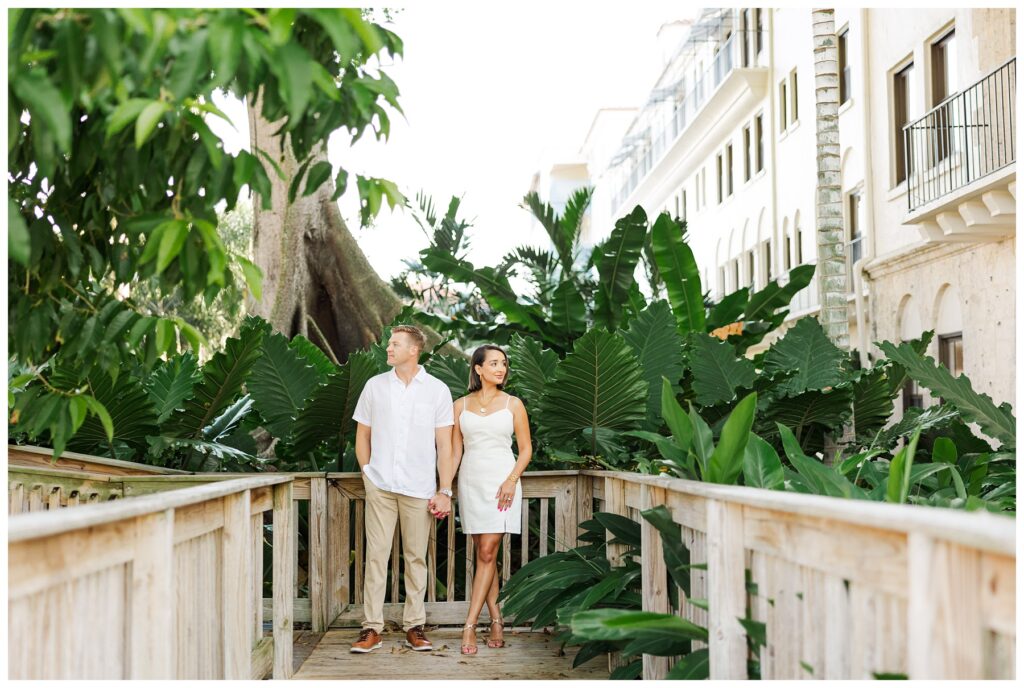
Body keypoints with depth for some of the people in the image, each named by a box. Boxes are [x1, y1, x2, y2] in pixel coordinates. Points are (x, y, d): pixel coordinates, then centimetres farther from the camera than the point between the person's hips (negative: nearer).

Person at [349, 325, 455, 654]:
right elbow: (362, 436, 14)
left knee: (416, 557, 5)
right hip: (380, 486, 1)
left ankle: (414, 626, 14)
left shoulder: (437, 390, 2)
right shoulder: (375, 386, 7)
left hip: (419, 488, -1)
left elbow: (444, 445, 1)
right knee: (376, 553, -1)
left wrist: (444, 491, -4)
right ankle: (372, 627, 4)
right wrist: (368, 474, 7)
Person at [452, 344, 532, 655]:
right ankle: (497, 623, 10)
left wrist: (511, 480, -10)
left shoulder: (513, 404, 5)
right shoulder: (461, 405, 8)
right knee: (484, 554, 4)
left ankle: (469, 626, -8)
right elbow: (455, 451, 10)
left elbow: (526, 448, 5)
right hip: (471, 481, 2)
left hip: (501, 481, -2)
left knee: (487, 553, -9)